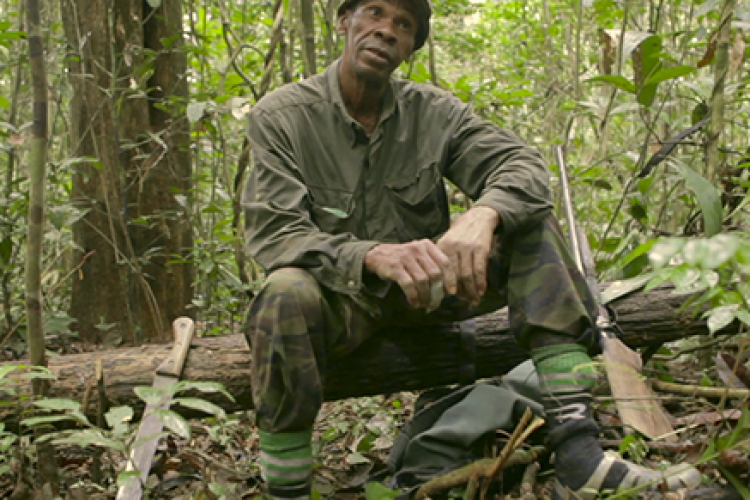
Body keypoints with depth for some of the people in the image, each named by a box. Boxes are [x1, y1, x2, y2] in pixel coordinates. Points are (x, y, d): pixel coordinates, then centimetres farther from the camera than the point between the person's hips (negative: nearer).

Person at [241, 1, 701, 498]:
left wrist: (482, 215, -36)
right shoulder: (280, 116, -9)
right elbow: (272, 233, -20)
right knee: (287, 295, -38)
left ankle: (578, 450, -26)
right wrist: (373, 256, -39)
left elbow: (522, 164, -11)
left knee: (530, 220, -17)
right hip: (344, 295, -3)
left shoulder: (433, 111, 0)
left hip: (428, 289, 4)